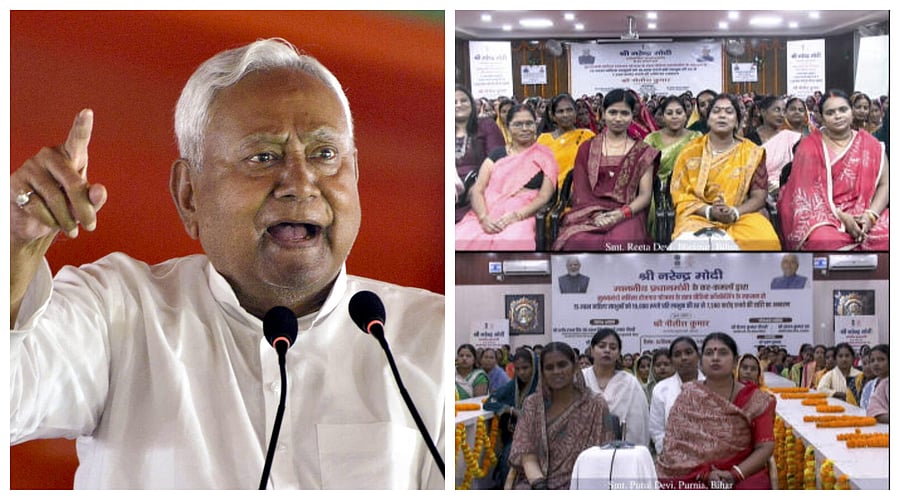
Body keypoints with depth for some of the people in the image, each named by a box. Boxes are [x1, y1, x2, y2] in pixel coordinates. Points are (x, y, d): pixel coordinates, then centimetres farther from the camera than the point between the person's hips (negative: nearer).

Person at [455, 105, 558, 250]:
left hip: (522, 217, -2)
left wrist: (514, 216, -14)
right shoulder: (497, 154, 19)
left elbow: (544, 197, 3)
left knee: (511, 242, -38)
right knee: (461, 241, -29)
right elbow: (477, 190, 10)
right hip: (488, 215, 2)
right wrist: (484, 218, -11)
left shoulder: (544, 156, 13)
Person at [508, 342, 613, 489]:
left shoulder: (595, 405, 2)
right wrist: (539, 484, -17)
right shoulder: (532, 404, 7)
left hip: (577, 487, -2)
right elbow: (528, 457, 0)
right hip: (535, 484, 2)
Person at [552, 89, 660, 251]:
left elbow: (645, 195, 8)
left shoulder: (642, 152, 16)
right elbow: (580, 191, 9)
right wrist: (595, 214, -11)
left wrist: (623, 213, -12)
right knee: (578, 241, -35)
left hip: (628, 214, -1)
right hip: (590, 212, 1)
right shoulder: (587, 149, 18)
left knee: (622, 242, -38)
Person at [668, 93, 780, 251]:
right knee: (692, 243, -35)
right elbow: (681, 195, 2)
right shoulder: (691, 151, 5)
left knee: (765, 241, -30)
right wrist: (709, 212, -15)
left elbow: (759, 197, 3)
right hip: (699, 216, -1)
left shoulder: (752, 153, 6)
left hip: (741, 218, 1)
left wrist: (734, 213, -17)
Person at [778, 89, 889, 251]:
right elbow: (806, 190, -6)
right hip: (821, 214, -2)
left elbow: (884, 184, 4)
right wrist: (841, 217, -16)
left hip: (863, 214, 2)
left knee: (887, 237, -26)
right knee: (825, 241, -35)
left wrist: (870, 215, -15)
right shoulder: (809, 146, 0)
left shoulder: (870, 145, 9)